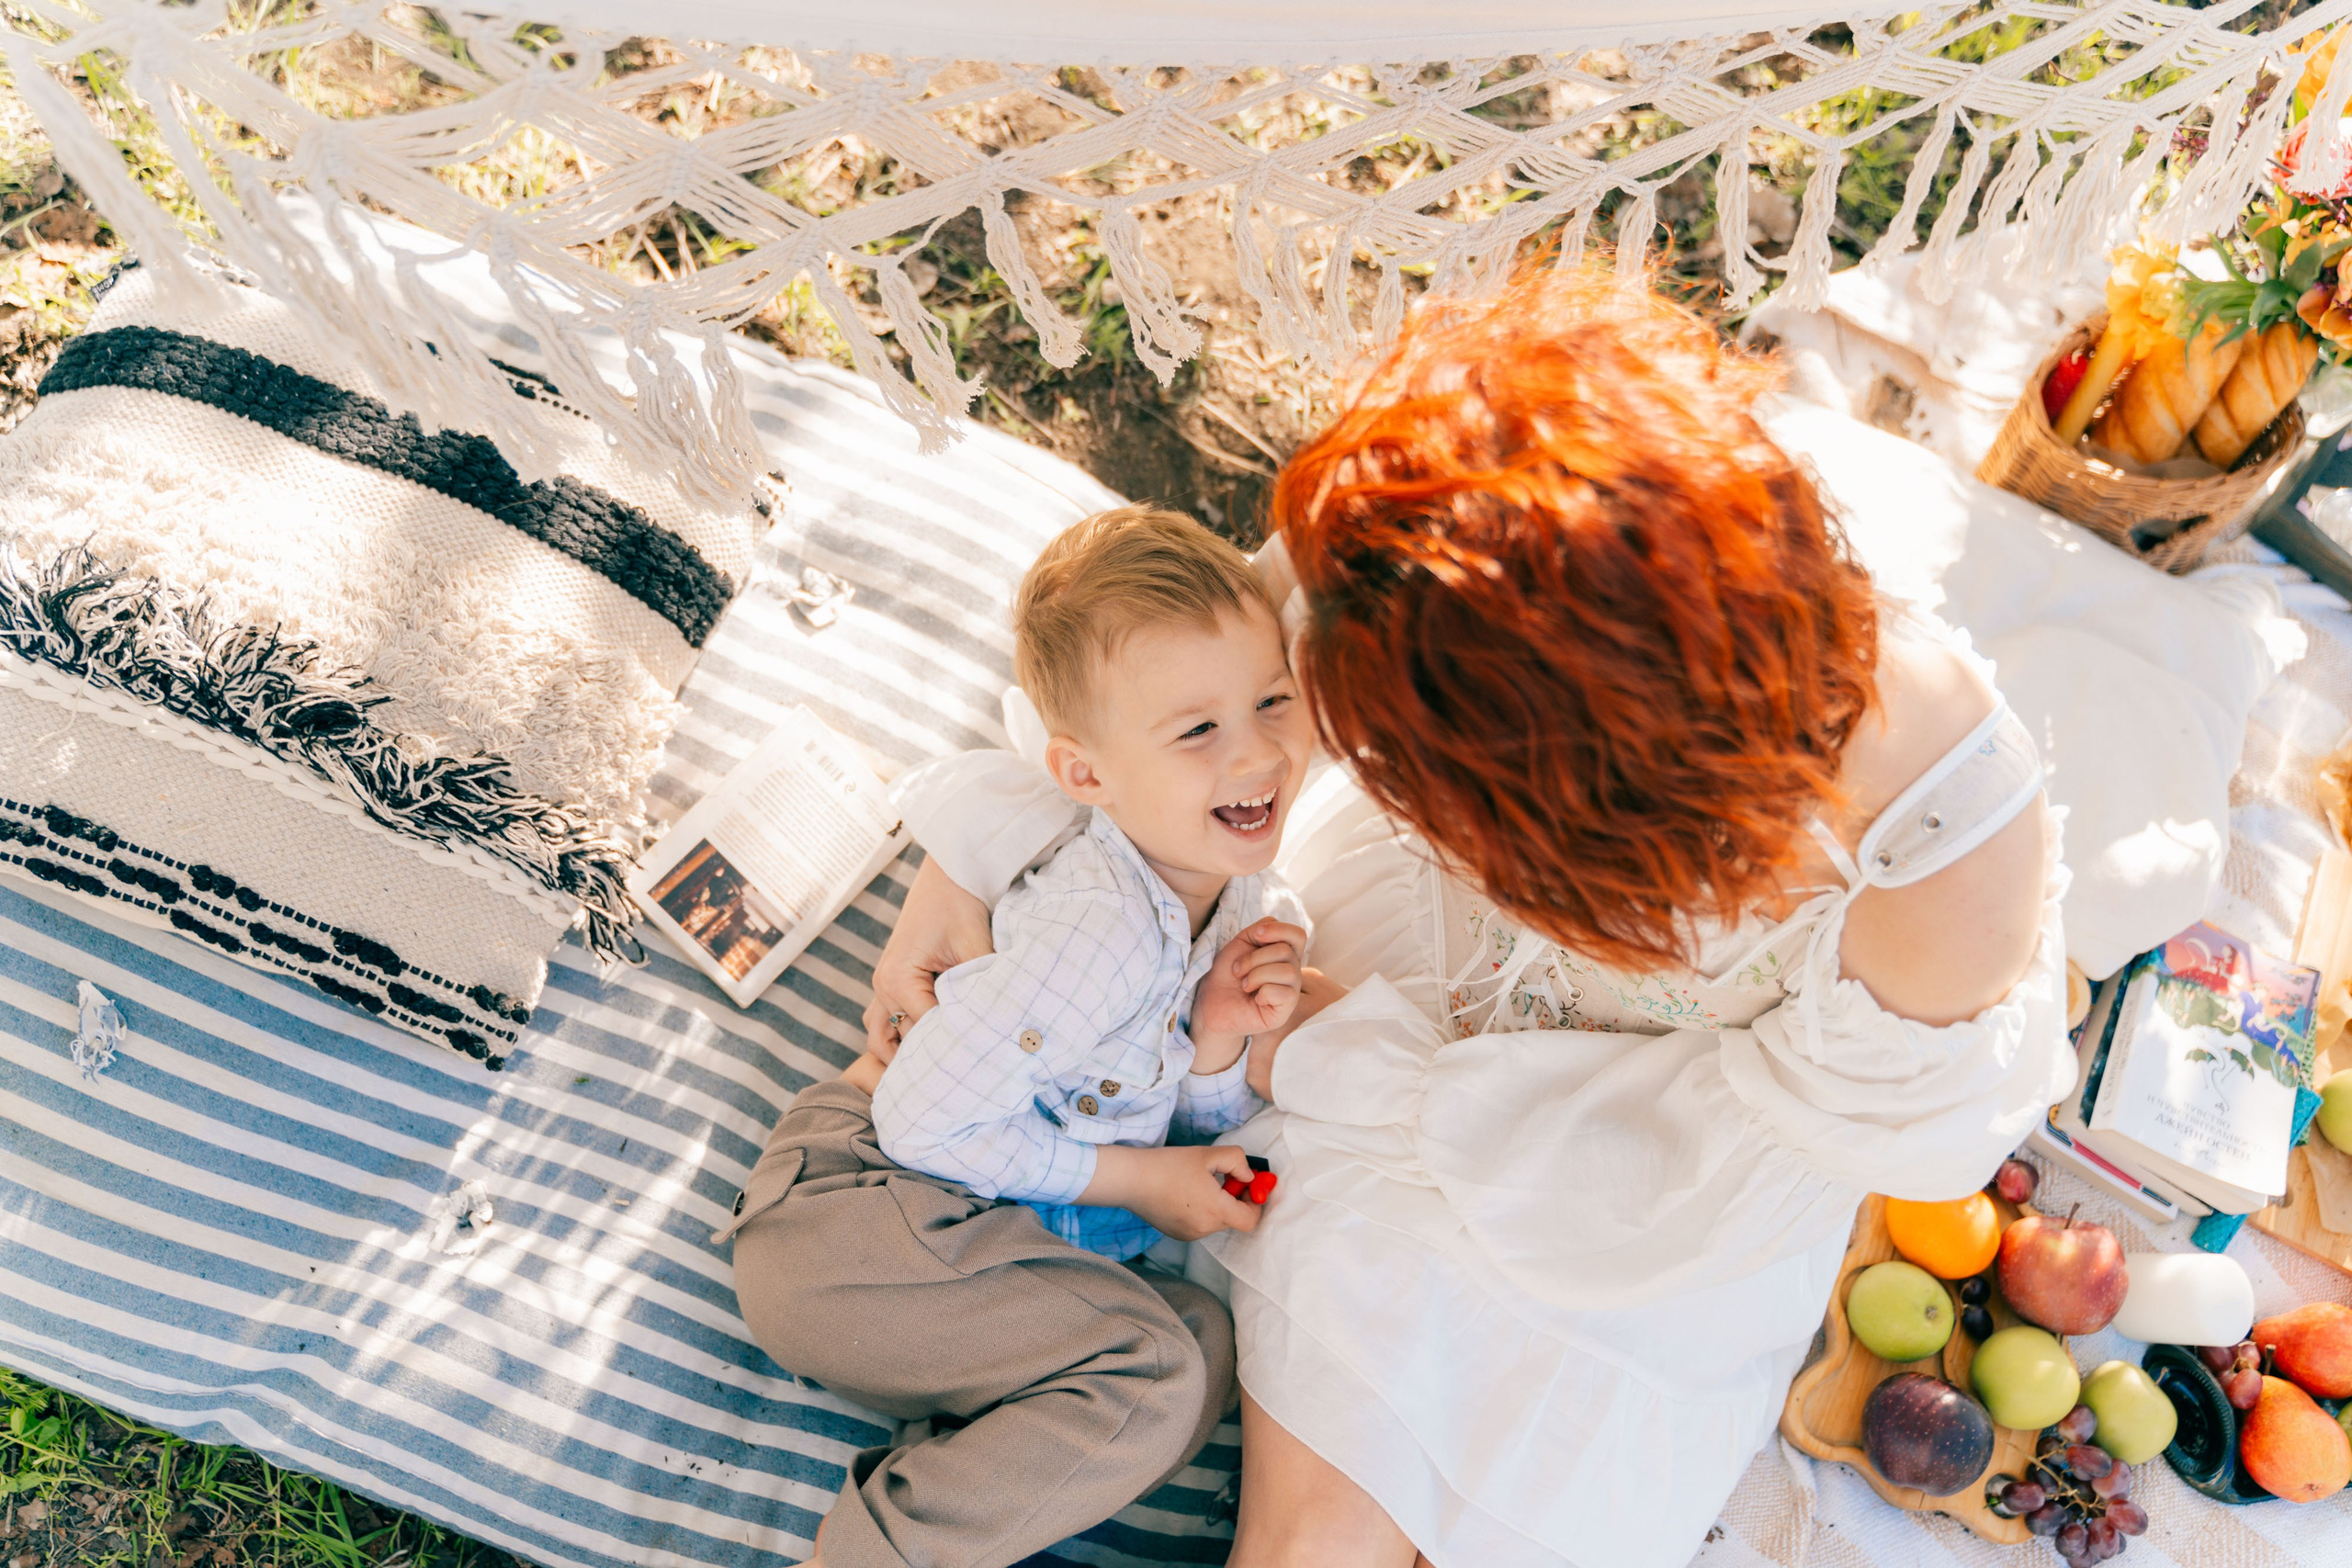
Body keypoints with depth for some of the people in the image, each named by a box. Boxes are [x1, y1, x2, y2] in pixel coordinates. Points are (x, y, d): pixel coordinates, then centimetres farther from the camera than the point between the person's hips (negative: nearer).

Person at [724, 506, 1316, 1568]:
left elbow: (1188, 1140, 9)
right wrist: (1128, 1179, -13)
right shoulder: (1099, 933, -27)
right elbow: (924, 1119, -21)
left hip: (991, 1224, 8)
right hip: (863, 1197, -8)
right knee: (1159, 1371, -19)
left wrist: (1215, 1048, -14)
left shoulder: (1251, 906, 0)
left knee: (1201, 1340, -9)